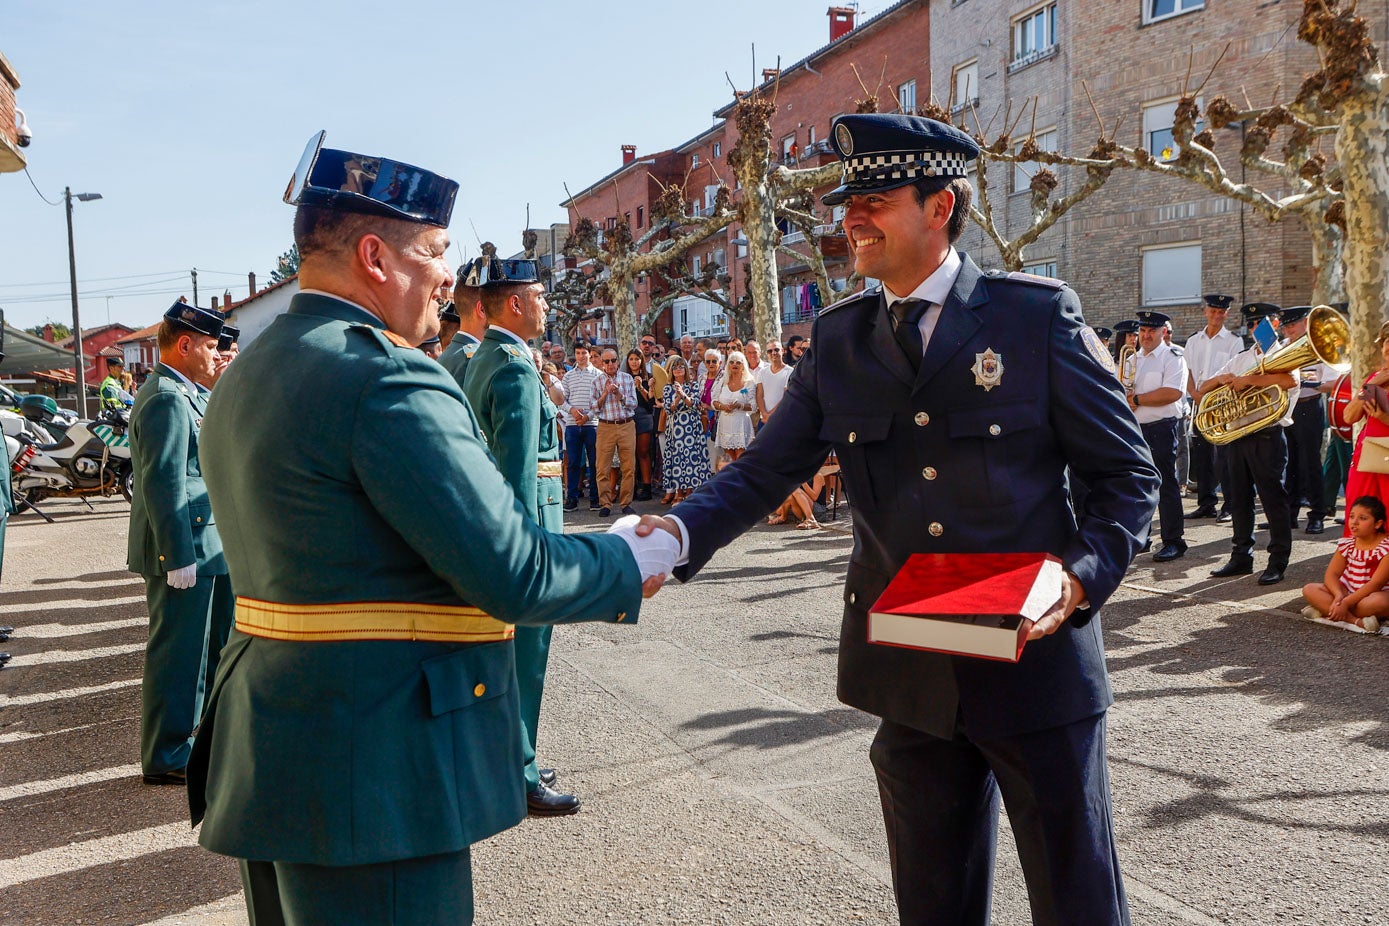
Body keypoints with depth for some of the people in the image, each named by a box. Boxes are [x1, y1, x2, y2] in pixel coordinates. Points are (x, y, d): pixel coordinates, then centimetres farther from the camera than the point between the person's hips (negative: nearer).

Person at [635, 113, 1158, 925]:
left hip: (1037, 661, -3)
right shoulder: (840, 339, 4)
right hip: (908, 673, 4)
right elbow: (766, 470, 2)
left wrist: (1083, 578, -18)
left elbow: (1129, 475, -2)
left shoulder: (1039, 316, -6)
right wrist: (681, 531, -16)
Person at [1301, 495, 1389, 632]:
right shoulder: (1346, 544, 4)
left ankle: (1324, 609, -30)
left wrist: (1346, 602, -28)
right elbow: (1332, 573, -4)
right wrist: (1338, 595, -27)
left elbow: (1377, 583, -22)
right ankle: (1356, 620, -31)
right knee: (1309, 589, -16)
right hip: (1346, 592, 6)